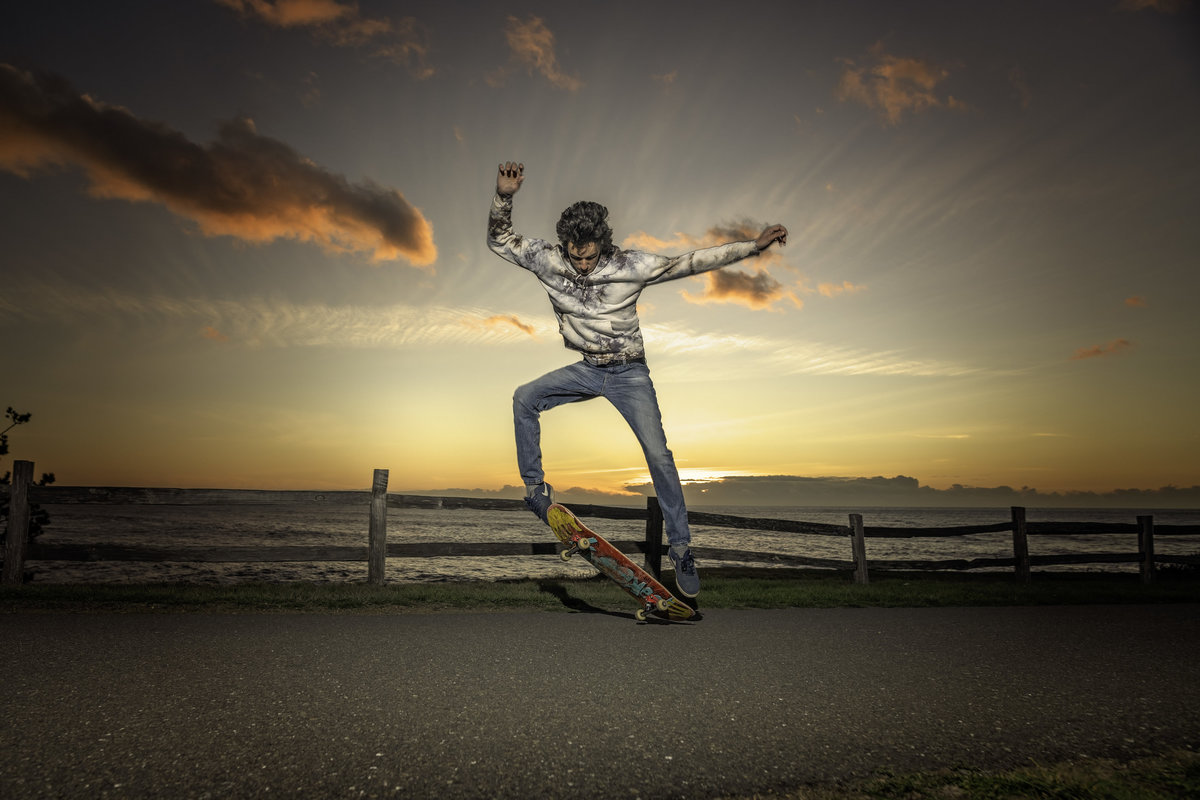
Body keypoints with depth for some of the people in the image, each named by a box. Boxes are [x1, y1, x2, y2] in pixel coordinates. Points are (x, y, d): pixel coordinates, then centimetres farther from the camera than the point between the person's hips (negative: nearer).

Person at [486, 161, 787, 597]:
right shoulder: (548, 260, -9)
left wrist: (753, 245, -17)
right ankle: (535, 488, 1)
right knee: (523, 398, -16)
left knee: (658, 454, -14)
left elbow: (692, 262, -14)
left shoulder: (630, 266, -17)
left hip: (629, 373, -3)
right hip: (585, 368, 3)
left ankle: (680, 546, 0)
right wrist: (503, 196, -22)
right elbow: (500, 241, -4)